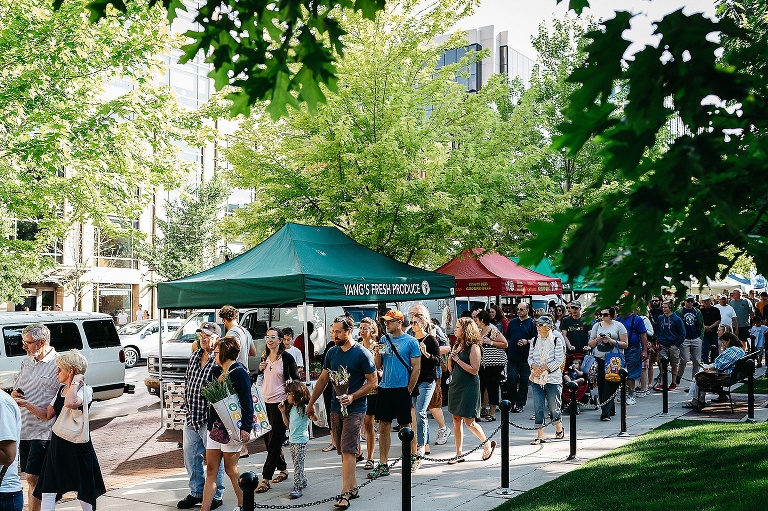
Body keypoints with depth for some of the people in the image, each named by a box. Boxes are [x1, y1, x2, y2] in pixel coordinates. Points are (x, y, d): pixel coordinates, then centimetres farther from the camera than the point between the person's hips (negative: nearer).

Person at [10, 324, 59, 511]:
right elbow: (16, 388, 23)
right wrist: (14, 394, 1)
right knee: (31, 478, 13)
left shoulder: (58, 364, -12)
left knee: (33, 478, -7)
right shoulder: (27, 361, 12)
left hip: (42, 430, -7)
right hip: (24, 427, 7)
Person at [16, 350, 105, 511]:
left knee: (84, 492, 7)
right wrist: (26, 404, 9)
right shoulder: (61, 390, 9)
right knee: (47, 491, 7)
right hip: (57, 445, 8)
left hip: (77, 445, -8)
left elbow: (70, 403, -40)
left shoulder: (84, 391, -17)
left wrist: (75, 383, -27)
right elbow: (47, 414, 17)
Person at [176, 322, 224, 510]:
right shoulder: (195, 356, 10)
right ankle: (196, 493, 31)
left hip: (210, 419, -8)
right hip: (191, 417, 8)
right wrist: (188, 405, 14)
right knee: (190, 456, 16)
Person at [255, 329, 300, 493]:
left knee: (274, 440, -5)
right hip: (265, 402, 7)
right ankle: (283, 469, 27)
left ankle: (266, 478, -5)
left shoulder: (286, 358, -7)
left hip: (279, 402, -7)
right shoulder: (264, 357, 10)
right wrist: (260, 370, 2)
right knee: (268, 438, 11)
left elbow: (296, 379, -3)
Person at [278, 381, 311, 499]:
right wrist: (283, 412, 7)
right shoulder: (291, 408, 12)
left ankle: (297, 488, -8)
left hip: (301, 440, -9)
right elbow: (288, 424, 17)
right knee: (296, 463, 16)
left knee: (298, 463, -9)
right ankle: (302, 481, 31)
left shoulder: (304, 408, -13)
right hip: (292, 439, 9)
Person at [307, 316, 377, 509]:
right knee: (344, 451, 10)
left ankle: (345, 493, -9)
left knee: (348, 451, -10)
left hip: (354, 408, -6)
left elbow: (372, 381, -8)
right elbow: (323, 380, 15)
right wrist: (311, 403, 14)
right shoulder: (332, 352, 7)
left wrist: (352, 397, -18)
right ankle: (353, 487, 20)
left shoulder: (362, 354, -10)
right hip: (336, 408, 6)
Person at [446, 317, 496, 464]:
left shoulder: (473, 347, -11)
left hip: (469, 387, -8)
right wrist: (450, 357, -4)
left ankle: (488, 444, 19)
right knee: (456, 420, 7)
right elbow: (450, 369, 15)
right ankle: (459, 454, 13)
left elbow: (474, 370, -18)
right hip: (456, 386, 8)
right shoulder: (457, 346, 11)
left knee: (469, 422, -3)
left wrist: (458, 359, -16)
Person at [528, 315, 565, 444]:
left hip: (553, 379, -4)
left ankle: (559, 429, 33)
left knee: (553, 407, 7)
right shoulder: (535, 341, 9)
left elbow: (559, 360, -10)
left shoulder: (557, 341, -6)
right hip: (537, 380, 4)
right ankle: (540, 436, -1)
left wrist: (543, 368, -15)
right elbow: (530, 357, 13)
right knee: (538, 407, -3)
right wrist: (534, 367, -9)